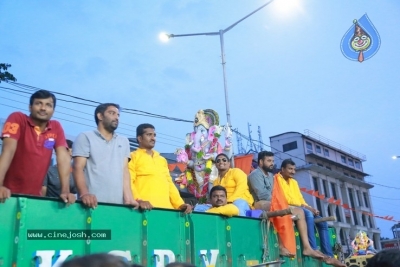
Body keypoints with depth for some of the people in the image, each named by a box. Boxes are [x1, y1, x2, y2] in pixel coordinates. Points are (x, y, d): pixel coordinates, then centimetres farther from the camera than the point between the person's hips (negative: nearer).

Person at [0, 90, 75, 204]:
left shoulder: (56, 127, 2)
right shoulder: (17, 118, -8)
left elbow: (63, 157, -6)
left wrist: (65, 191, -17)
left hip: (34, 195, 3)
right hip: (9, 192, -3)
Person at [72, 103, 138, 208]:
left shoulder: (124, 142, 20)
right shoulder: (85, 137, 7)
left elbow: (125, 171, 11)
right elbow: (78, 168, -3)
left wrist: (129, 199, -3)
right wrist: (84, 194, -21)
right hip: (93, 202, -3)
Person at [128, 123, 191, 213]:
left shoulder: (162, 160, 26)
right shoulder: (133, 157, 8)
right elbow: (129, 182, -4)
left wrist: (180, 204, 8)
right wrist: (138, 200, -22)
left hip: (166, 208, 5)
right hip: (147, 208, -5)